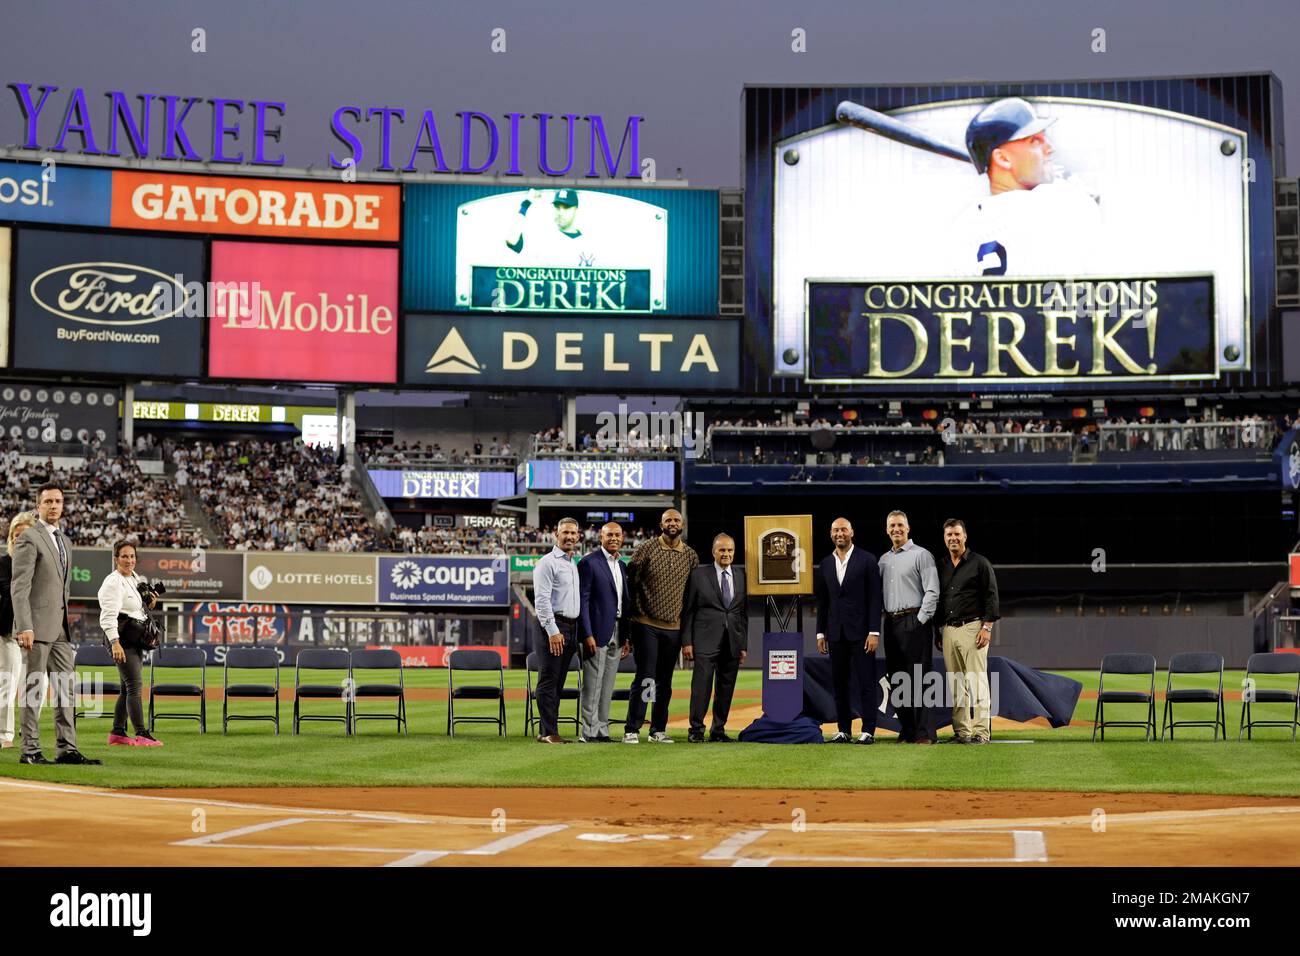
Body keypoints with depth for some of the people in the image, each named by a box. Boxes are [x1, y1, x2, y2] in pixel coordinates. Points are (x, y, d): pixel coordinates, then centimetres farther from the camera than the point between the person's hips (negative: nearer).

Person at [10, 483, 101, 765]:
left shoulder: (62, 540, 18)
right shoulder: (30, 538, -8)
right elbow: (19, 587, -14)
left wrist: (66, 621, 16)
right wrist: (25, 627, -22)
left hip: (60, 625, 8)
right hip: (38, 625, -8)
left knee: (66, 686, 5)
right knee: (34, 687, -4)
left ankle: (66, 749, 7)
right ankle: (30, 750, -1)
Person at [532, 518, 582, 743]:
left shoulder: (573, 564, 20)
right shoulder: (548, 562, -7)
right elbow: (542, 599, -14)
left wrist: (577, 633, 16)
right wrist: (552, 631, -20)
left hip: (571, 628, 8)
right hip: (553, 625, -8)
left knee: (557, 683, 9)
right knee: (548, 681, -8)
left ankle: (549, 732, 11)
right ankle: (548, 733, -9)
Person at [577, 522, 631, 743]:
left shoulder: (622, 567, 16)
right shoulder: (589, 563, -6)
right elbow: (583, 600, -11)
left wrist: (626, 638, 15)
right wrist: (588, 634, -16)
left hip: (616, 634, 7)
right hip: (597, 633, -7)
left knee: (607, 687, 9)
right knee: (592, 686, -5)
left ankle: (602, 730, 13)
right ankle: (589, 732, -2)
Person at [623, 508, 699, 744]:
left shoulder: (691, 556, 7)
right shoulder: (647, 549, -3)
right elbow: (629, 579, 0)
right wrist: (637, 611, -1)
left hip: (674, 627, 4)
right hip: (646, 625, -4)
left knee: (665, 681, 8)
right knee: (645, 678, -8)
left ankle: (658, 729, 16)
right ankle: (631, 730, -3)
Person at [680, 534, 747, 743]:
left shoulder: (741, 577, 12)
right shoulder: (699, 575, 2)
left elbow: (744, 613, 13)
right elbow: (687, 611, 2)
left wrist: (744, 645, 9)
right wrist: (686, 641, -5)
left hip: (732, 643, 4)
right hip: (706, 641, -3)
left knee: (726, 688, 5)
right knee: (702, 685, -8)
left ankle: (718, 731, 13)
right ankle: (696, 730, -2)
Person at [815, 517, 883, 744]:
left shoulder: (867, 560, -2)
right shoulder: (825, 564, 11)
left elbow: (875, 598, -5)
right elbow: (822, 602, 14)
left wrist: (874, 632, -11)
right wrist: (821, 632, 9)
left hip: (860, 631, -4)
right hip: (836, 632, 4)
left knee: (866, 681, -4)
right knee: (839, 683, 5)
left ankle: (868, 731, -2)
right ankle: (843, 730, 11)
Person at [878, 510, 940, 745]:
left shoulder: (921, 555, -1)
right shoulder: (883, 560, 18)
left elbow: (932, 592, -7)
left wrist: (920, 620, -12)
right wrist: (880, 622, 10)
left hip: (914, 622, -7)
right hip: (890, 624, 7)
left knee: (917, 679, -10)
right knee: (896, 680, 6)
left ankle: (924, 733, -10)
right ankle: (907, 731, 11)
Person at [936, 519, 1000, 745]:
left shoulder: (980, 563, 0)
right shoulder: (942, 567, 17)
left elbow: (991, 597, -5)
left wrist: (987, 627, -13)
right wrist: (937, 630, 16)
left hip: (973, 628, -6)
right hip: (948, 630, 6)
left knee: (976, 681, -9)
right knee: (956, 684, 5)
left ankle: (981, 732, -10)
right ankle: (961, 732, 7)